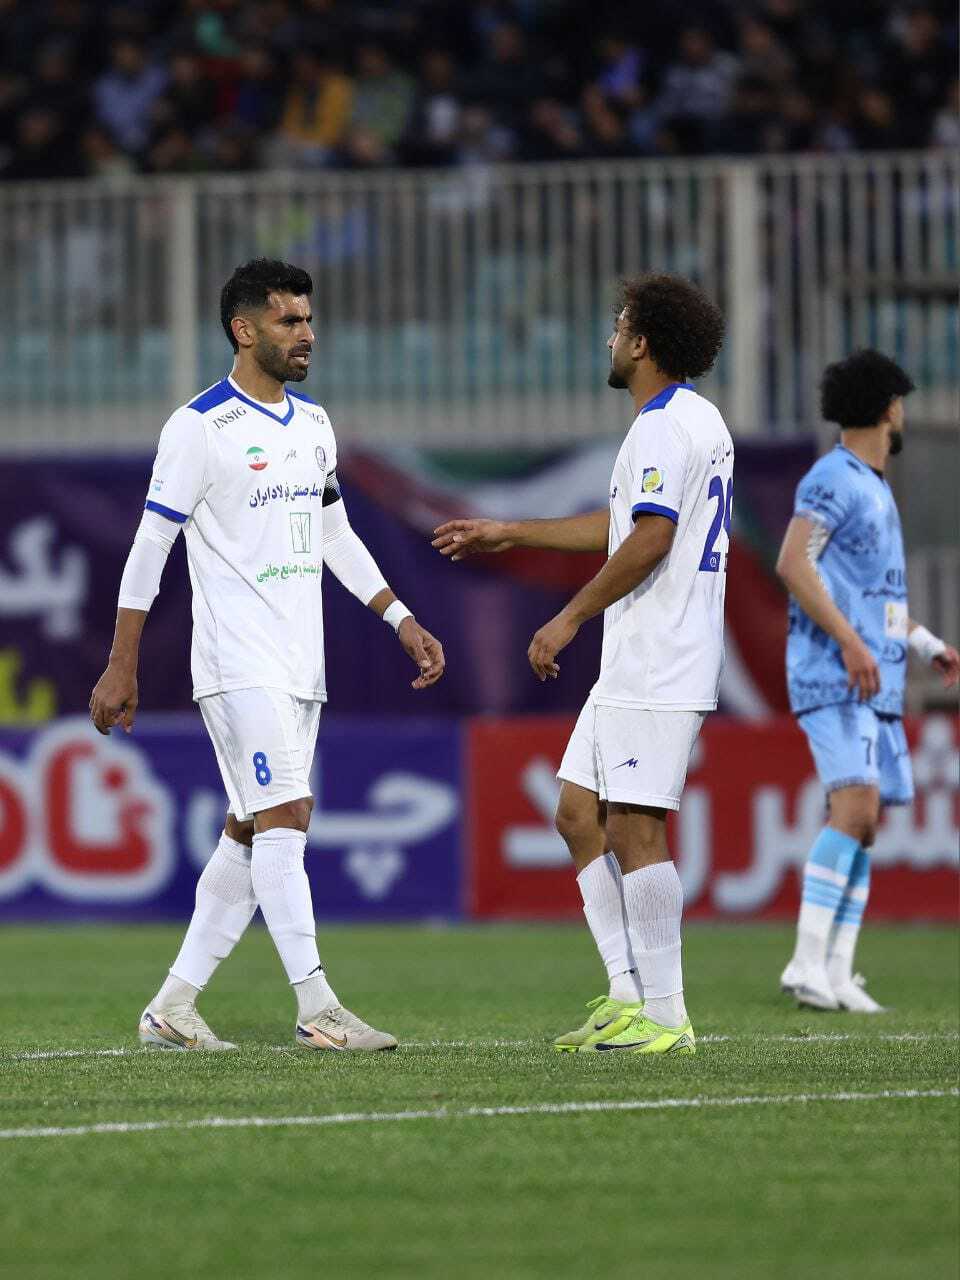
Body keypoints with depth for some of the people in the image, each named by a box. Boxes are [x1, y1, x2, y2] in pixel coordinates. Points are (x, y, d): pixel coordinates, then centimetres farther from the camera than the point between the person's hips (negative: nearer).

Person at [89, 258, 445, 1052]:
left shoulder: (313, 424, 13)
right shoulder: (202, 426, -9)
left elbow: (336, 536, 23)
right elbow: (150, 546, -8)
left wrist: (403, 621, 16)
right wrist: (122, 667, -9)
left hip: (300, 665, 8)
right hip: (237, 662, -8)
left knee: (250, 834, 7)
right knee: (284, 818, -14)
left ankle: (174, 1006, 12)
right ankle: (317, 1008, -15)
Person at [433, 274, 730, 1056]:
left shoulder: (667, 425, -13)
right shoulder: (696, 420, 20)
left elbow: (650, 539, -22)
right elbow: (622, 526, 31)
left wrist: (569, 619, -15)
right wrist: (507, 534, 38)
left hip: (659, 669, -11)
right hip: (633, 668, 11)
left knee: (633, 827, -10)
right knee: (580, 814, 11)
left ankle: (665, 1018, -9)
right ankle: (629, 994, 10)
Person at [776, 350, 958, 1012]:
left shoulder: (876, 490, 21)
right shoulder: (833, 479, -9)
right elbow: (793, 563, -21)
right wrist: (852, 644, -26)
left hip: (876, 683, 10)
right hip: (832, 677, -10)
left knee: (865, 821, 5)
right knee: (857, 804, -21)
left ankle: (837, 974, 5)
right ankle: (808, 962, -26)